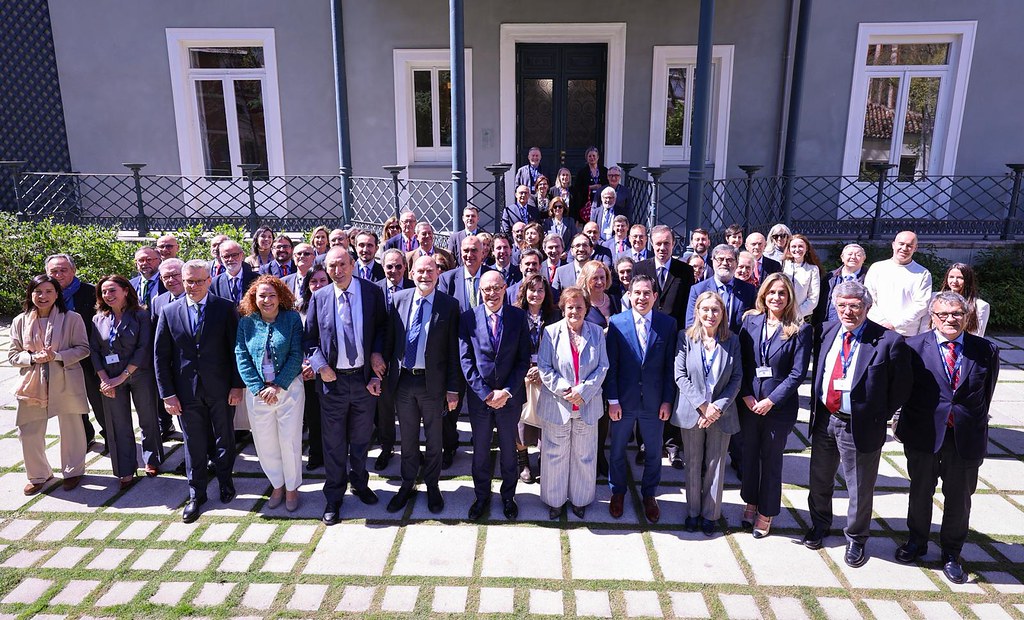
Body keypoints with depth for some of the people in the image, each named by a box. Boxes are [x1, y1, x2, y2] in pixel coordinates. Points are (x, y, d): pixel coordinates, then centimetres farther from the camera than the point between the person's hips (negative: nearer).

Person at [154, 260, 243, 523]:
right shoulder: (169, 312, 1)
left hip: (220, 389, -1)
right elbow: (161, 356, 2)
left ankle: (225, 482, 36)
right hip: (186, 391, 1)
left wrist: (237, 385, -6)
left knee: (224, 439, 13)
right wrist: (167, 393, -2)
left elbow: (235, 348, -3)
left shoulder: (225, 308, -4)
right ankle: (196, 494, 27)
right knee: (193, 444, 11)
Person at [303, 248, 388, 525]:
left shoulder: (373, 292, -5)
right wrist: (320, 365, -12)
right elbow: (309, 339, 2)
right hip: (333, 379, 0)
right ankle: (334, 496, 26)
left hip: (365, 377, 0)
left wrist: (377, 353, -11)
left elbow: (383, 328, 4)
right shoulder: (319, 298, -2)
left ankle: (359, 483, 41)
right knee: (334, 443, 10)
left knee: (361, 438, 18)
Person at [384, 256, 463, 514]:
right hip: (403, 380, 2)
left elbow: (453, 351, -7)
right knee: (408, 437, 17)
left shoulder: (449, 305, -8)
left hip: (433, 382, -2)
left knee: (434, 439, 13)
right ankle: (407, 484, 35)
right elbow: (389, 340, 6)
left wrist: (453, 388, -8)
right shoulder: (398, 299, 0)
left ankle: (432, 486, 32)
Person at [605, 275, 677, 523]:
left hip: (654, 401, 1)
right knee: (617, 451, 15)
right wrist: (612, 400, -8)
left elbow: (670, 366, -2)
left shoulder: (668, 324, -4)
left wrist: (667, 400, -4)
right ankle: (617, 492, 38)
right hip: (624, 400, -1)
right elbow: (611, 365, -6)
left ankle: (649, 495, 37)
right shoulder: (616, 322, -7)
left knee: (653, 452, 15)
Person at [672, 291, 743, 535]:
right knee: (693, 465, 10)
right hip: (692, 412, -1)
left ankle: (710, 514, 25)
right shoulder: (686, 337, -4)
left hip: (721, 413, 1)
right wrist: (702, 406, -13)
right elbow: (680, 375, -7)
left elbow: (737, 378, -1)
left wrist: (718, 407, -12)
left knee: (715, 466, 8)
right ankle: (693, 512, 27)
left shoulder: (732, 341, 0)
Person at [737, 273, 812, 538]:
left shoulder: (800, 330, -8)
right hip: (748, 403, 3)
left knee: (771, 459, 10)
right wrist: (746, 395, -9)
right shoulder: (751, 321, 0)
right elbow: (740, 361, 1)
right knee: (749, 454, 16)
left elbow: (798, 373, -11)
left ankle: (766, 512, 26)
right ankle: (750, 501, 36)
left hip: (779, 405, -3)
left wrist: (771, 401, -15)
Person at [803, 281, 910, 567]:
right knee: (819, 480, 21)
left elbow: (901, 387, -8)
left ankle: (856, 539, 35)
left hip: (860, 425, -4)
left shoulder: (888, 341, -15)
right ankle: (819, 525, 45)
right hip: (824, 419, 5)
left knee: (860, 489, 12)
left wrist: (880, 416, -4)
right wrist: (816, 407, 8)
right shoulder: (826, 331, 0)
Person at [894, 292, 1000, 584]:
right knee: (921, 491, 17)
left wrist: (975, 426, 4)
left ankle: (951, 553, 33)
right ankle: (917, 542, 38)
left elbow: (986, 395, 5)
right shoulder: (914, 346, -8)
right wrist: (908, 425, -2)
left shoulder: (986, 350, -2)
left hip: (966, 437, 1)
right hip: (923, 434, -1)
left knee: (959, 498, 13)